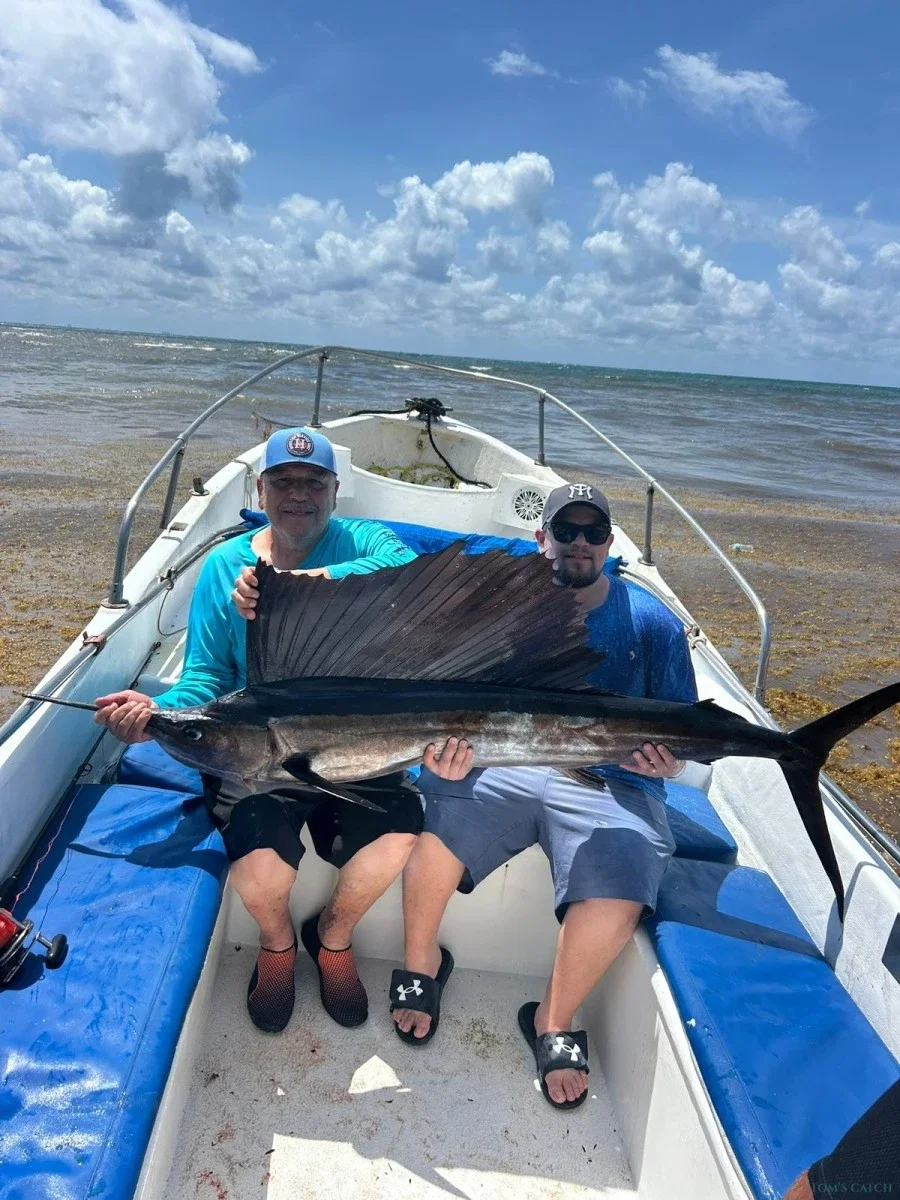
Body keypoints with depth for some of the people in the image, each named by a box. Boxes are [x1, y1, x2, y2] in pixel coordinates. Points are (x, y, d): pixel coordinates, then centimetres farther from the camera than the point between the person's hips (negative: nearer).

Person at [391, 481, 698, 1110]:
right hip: (505, 761, 1)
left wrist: (665, 757, -17)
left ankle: (555, 1022, 3)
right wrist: (448, 749, -20)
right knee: (428, 818, -27)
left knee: (617, 898, -28)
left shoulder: (652, 622, 7)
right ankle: (422, 962, 4)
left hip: (611, 784, -1)